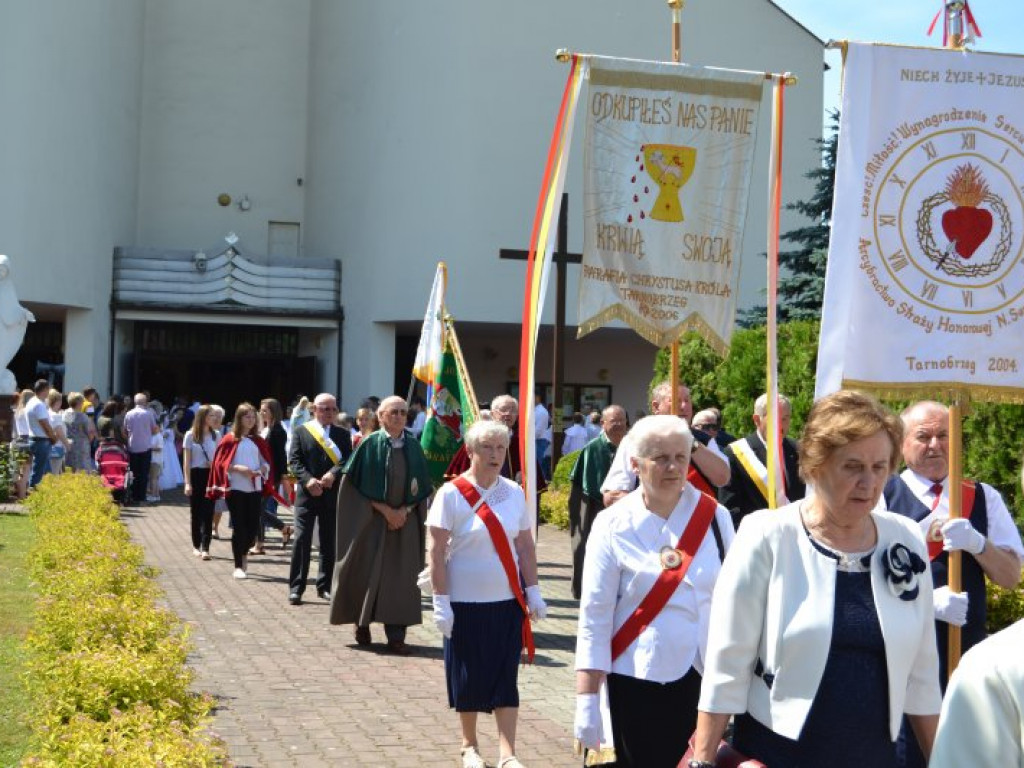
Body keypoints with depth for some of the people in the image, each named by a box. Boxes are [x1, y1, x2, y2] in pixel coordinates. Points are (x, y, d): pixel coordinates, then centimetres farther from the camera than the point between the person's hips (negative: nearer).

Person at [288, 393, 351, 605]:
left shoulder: (342, 434, 10)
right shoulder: (301, 432, 5)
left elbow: (347, 460, -2)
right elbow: (294, 461, -2)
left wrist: (333, 474, -19)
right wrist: (308, 480, -17)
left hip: (333, 494, 2)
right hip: (306, 493, -2)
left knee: (329, 542, 6)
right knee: (302, 539, -6)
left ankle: (325, 586, 16)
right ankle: (296, 587, -2)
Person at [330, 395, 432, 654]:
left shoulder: (413, 447, 5)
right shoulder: (370, 445, -5)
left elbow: (422, 488, 8)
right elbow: (359, 484, -7)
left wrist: (404, 510, -7)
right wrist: (386, 510, -12)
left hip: (405, 519, 3)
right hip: (372, 520, -2)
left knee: (401, 577, -1)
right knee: (368, 573, 2)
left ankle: (396, 637, 1)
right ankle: (362, 624, 21)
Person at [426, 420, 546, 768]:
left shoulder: (514, 492, 3)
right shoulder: (451, 494, -9)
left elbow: (525, 546, 9)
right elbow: (436, 551, -10)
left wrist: (533, 591, 5)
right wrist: (441, 600, -13)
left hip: (507, 600, 3)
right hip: (466, 602, -3)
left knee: (506, 676, 2)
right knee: (468, 675, 8)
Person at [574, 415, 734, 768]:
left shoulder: (715, 517, 0)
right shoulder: (613, 525, -6)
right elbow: (595, 616, -7)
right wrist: (587, 699, -9)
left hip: (706, 676, 2)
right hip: (639, 681, -2)